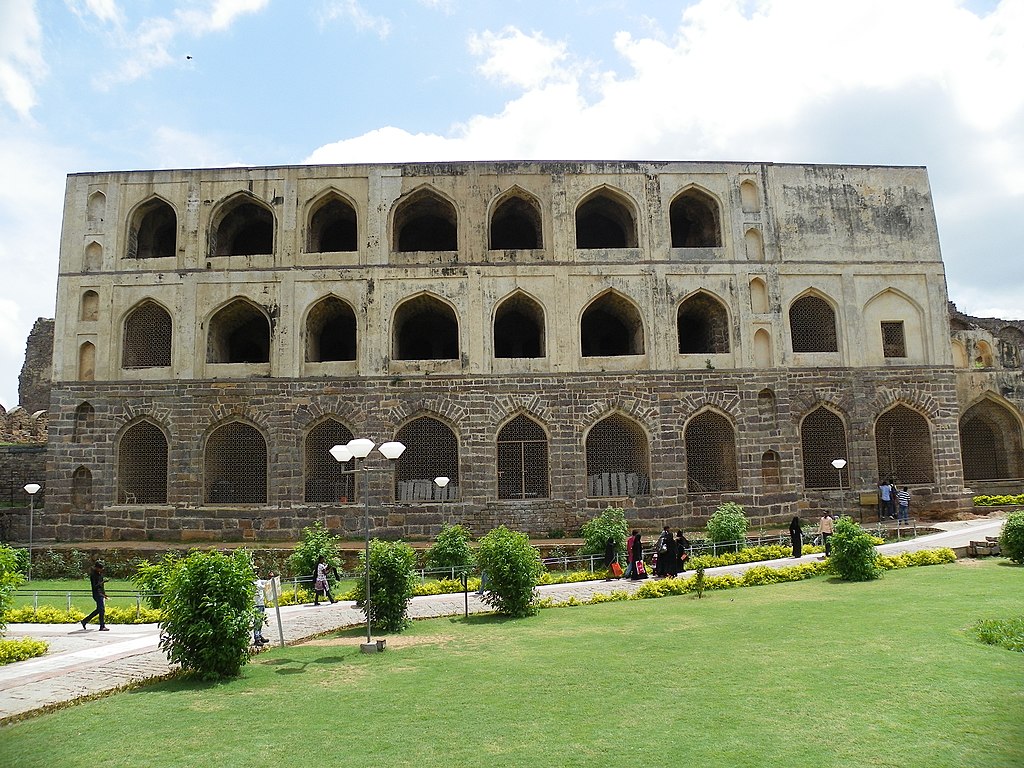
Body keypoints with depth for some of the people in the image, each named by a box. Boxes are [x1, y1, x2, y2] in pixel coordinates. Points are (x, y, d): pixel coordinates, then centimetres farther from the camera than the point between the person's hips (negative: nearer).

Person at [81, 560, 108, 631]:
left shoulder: (100, 573, 13)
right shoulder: (93, 575, -14)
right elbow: (95, 586, -21)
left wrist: (104, 593, 25)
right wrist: (103, 582, -31)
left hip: (101, 593, 9)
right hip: (97, 594, -9)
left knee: (99, 610, 16)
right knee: (102, 610, -10)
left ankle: (85, 620, 29)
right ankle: (102, 626, -7)